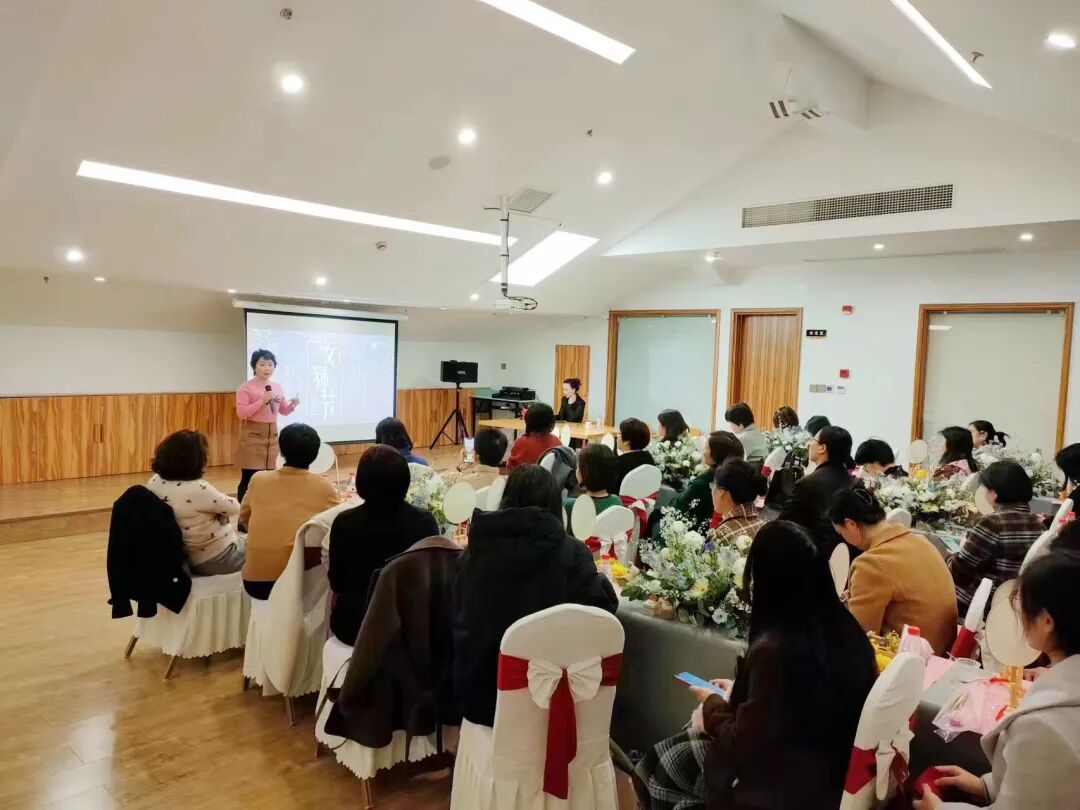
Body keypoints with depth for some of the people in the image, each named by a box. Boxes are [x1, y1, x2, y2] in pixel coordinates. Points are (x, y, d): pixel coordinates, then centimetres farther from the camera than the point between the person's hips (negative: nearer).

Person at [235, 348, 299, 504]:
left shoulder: (277, 387, 12)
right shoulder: (246, 387, -5)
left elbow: (284, 411, 18)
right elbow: (241, 413, -13)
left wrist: (292, 405, -3)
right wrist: (262, 401, -20)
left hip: (272, 435, 6)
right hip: (252, 435, -6)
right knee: (249, 478, -9)